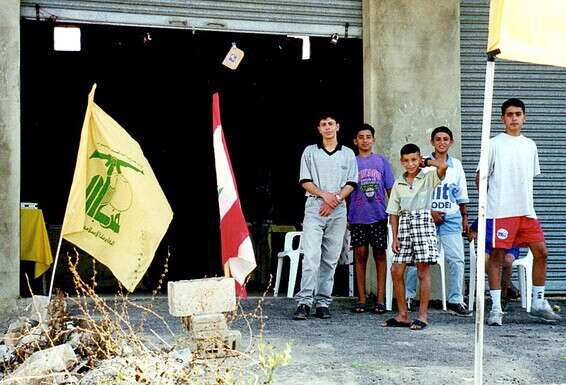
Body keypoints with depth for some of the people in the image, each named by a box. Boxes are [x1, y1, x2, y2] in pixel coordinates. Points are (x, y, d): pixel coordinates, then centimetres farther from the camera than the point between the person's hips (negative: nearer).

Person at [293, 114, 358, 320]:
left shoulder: (348, 154, 13)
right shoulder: (310, 152, 10)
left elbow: (351, 184, 6)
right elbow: (305, 181, 3)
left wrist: (336, 198, -10)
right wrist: (325, 195, -12)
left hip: (338, 210, 2)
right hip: (314, 207, -2)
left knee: (330, 259, 3)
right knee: (311, 256, -13)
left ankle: (323, 303, 7)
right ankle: (304, 302, -16)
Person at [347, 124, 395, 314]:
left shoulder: (382, 161, 9)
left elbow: (390, 189, 10)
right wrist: (346, 217, 2)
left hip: (379, 216, 0)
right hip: (357, 217, 0)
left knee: (380, 255, 2)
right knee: (360, 255, 1)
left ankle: (380, 299, 5)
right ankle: (361, 299, 6)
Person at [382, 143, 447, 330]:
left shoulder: (428, 178, 2)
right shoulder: (398, 184, 13)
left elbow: (443, 165, -19)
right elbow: (394, 212, 13)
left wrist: (426, 161, 0)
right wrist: (395, 236, 4)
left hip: (423, 222, -4)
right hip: (404, 224, 4)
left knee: (423, 271, -2)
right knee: (396, 270, 1)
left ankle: (423, 315, 4)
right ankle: (403, 315, 10)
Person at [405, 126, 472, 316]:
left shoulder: (456, 165, 12)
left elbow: (461, 194, 18)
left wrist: (464, 217, 15)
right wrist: (430, 212, -8)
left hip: (451, 217, 3)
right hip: (427, 216, -3)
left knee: (457, 260, -4)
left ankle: (455, 301, 3)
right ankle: (407, 297, 12)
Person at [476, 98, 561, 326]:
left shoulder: (530, 145, 15)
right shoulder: (495, 144, -2)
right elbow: (480, 176, 0)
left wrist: (524, 200, 15)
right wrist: (487, 201, -1)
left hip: (526, 210, 5)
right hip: (500, 211, -5)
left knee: (541, 252, 2)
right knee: (497, 256, -2)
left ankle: (539, 303, 15)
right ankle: (496, 308, 4)